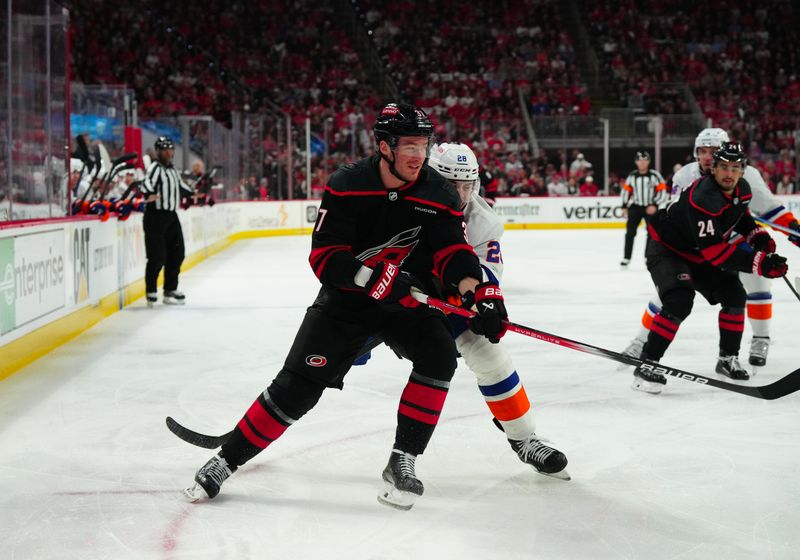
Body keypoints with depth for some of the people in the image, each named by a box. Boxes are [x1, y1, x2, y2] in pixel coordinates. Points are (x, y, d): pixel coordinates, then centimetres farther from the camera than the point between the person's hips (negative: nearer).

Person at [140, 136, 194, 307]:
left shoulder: (171, 169, 18)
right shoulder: (155, 167, -10)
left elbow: (180, 185, 35)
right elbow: (147, 182, -29)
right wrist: (149, 194, -49)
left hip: (171, 216, 9)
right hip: (156, 217, -9)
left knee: (177, 254, 13)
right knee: (157, 257, -10)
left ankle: (170, 290, 25)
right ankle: (151, 293, 1)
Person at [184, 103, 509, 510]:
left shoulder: (438, 195, -9)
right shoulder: (346, 186, -17)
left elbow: (452, 251, -13)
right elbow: (324, 257, -20)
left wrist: (478, 290, -32)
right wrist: (372, 277, -35)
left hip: (408, 301, 3)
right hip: (345, 299, -2)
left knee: (439, 354, -24)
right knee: (298, 385, -8)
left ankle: (402, 462, -11)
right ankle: (226, 461, 9)